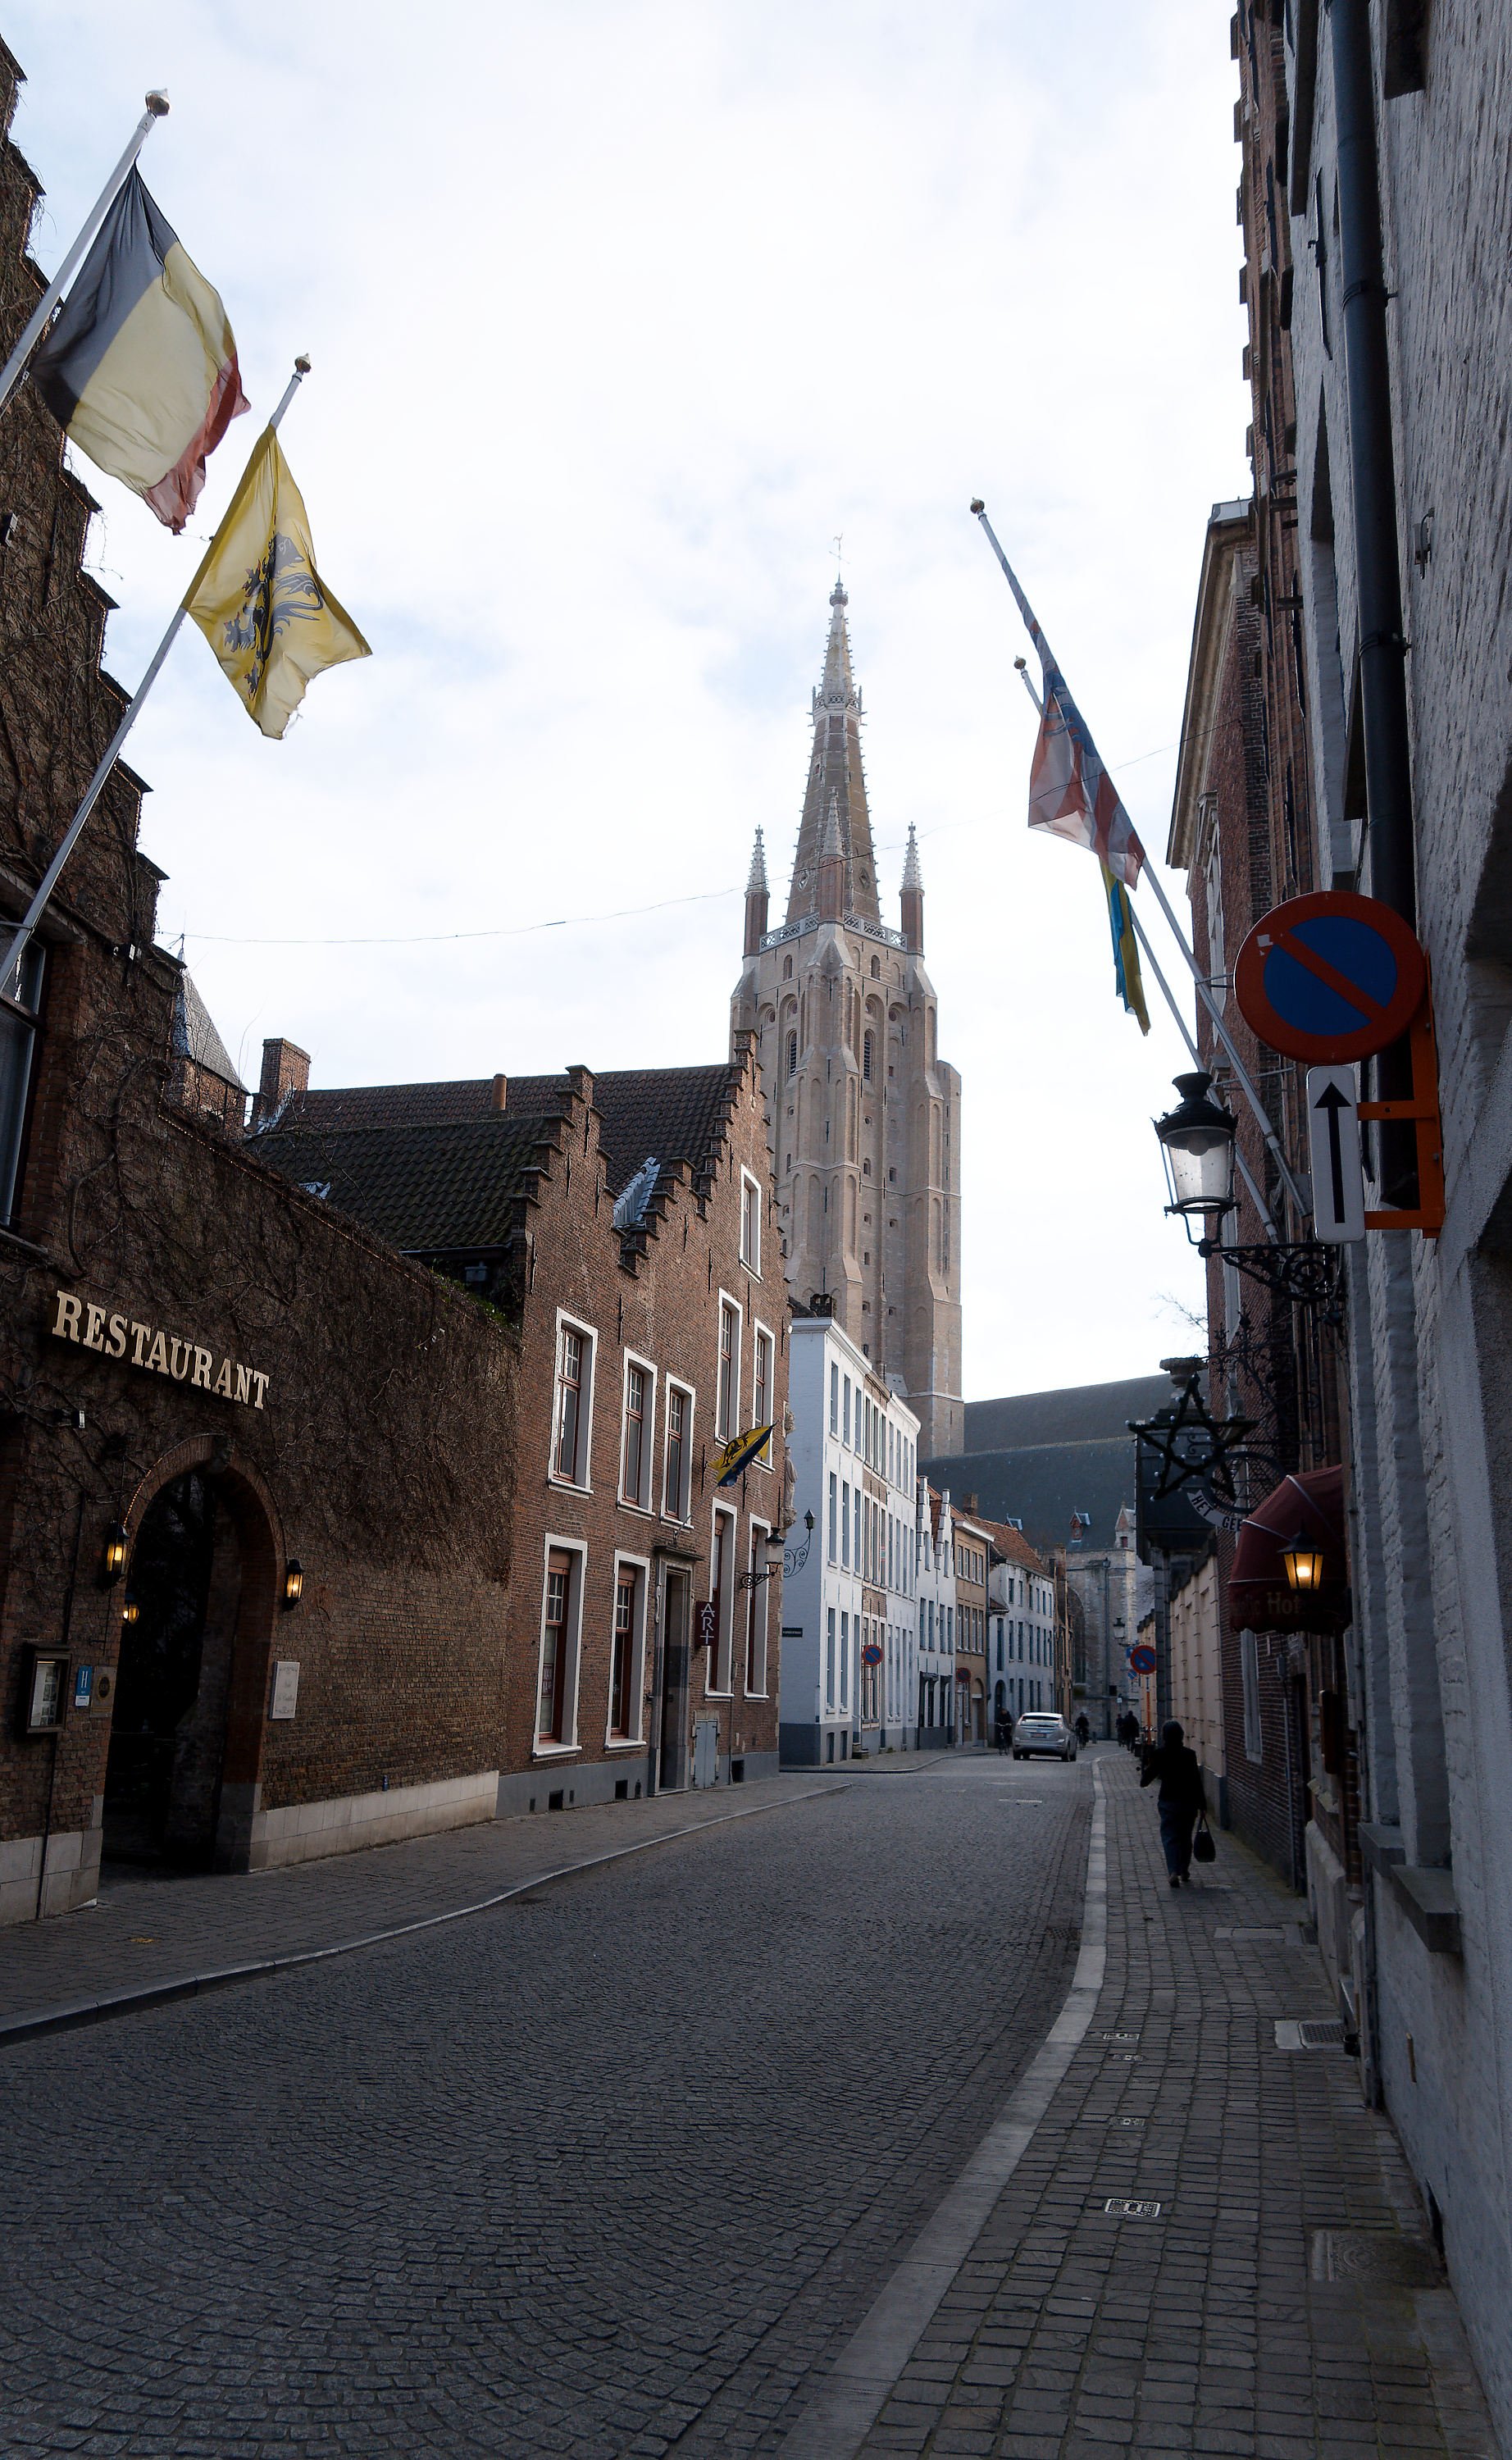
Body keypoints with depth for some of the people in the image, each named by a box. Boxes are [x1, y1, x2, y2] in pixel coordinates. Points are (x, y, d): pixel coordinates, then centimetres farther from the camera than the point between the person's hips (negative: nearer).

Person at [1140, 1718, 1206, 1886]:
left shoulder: (1159, 1755, -8)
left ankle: (1173, 1871, -17)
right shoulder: (1190, 1755, -4)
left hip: (1169, 1802, -2)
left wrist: (1144, 1770, 16)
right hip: (1189, 1801, 2)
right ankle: (1184, 1871, 25)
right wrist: (1201, 1804, 5)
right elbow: (1197, 1781, -2)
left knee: (1170, 1837, -1)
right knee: (1186, 1836, 17)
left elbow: (1145, 1781, -4)